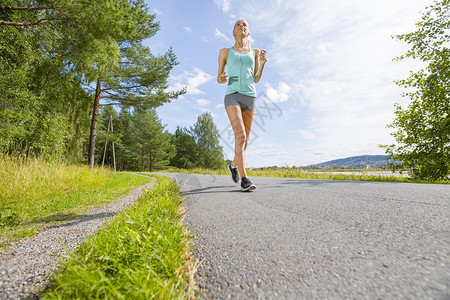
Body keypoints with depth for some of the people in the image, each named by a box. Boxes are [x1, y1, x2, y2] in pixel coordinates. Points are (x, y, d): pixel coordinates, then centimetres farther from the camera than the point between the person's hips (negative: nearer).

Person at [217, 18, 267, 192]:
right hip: (232, 95, -3)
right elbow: (219, 77, 16)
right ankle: (244, 179, -24)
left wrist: (262, 64, -2)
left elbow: (257, 79, 16)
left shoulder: (255, 52, 21)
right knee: (240, 134, -24)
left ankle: (233, 165, 32)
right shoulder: (225, 52, 16)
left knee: (245, 139, 5)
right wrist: (220, 79, -9)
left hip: (250, 97, 3)